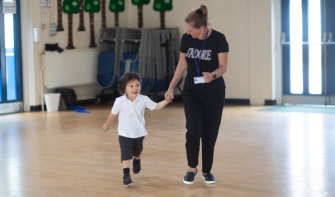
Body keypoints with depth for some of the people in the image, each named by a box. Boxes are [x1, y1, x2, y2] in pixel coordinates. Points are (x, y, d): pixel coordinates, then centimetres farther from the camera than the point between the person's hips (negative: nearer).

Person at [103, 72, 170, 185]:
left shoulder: (143, 100, -12)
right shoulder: (120, 101, -16)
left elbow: (156, 107, -5)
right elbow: (113, 114, -2)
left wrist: (166, 101, -19)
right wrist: (107, 125, 11)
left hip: (139, 133, 3)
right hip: (124, 133, -3)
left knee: (137, 152, 25)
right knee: (126, 154, -16)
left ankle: (137, 161, 58)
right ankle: (126, 175, -17)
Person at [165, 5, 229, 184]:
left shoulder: (218, 39, -15)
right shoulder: (186, 39, -4)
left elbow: (223, 66, -14)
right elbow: (182, 64, 6)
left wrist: (213, 75, -35)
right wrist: (171, 87, 5)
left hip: (214, 92, -2)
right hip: (191, 91, 2)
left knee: (210, 133, 3)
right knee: (193, 130, -12)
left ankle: (207, 171, 21)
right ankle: (192, 169, 5)